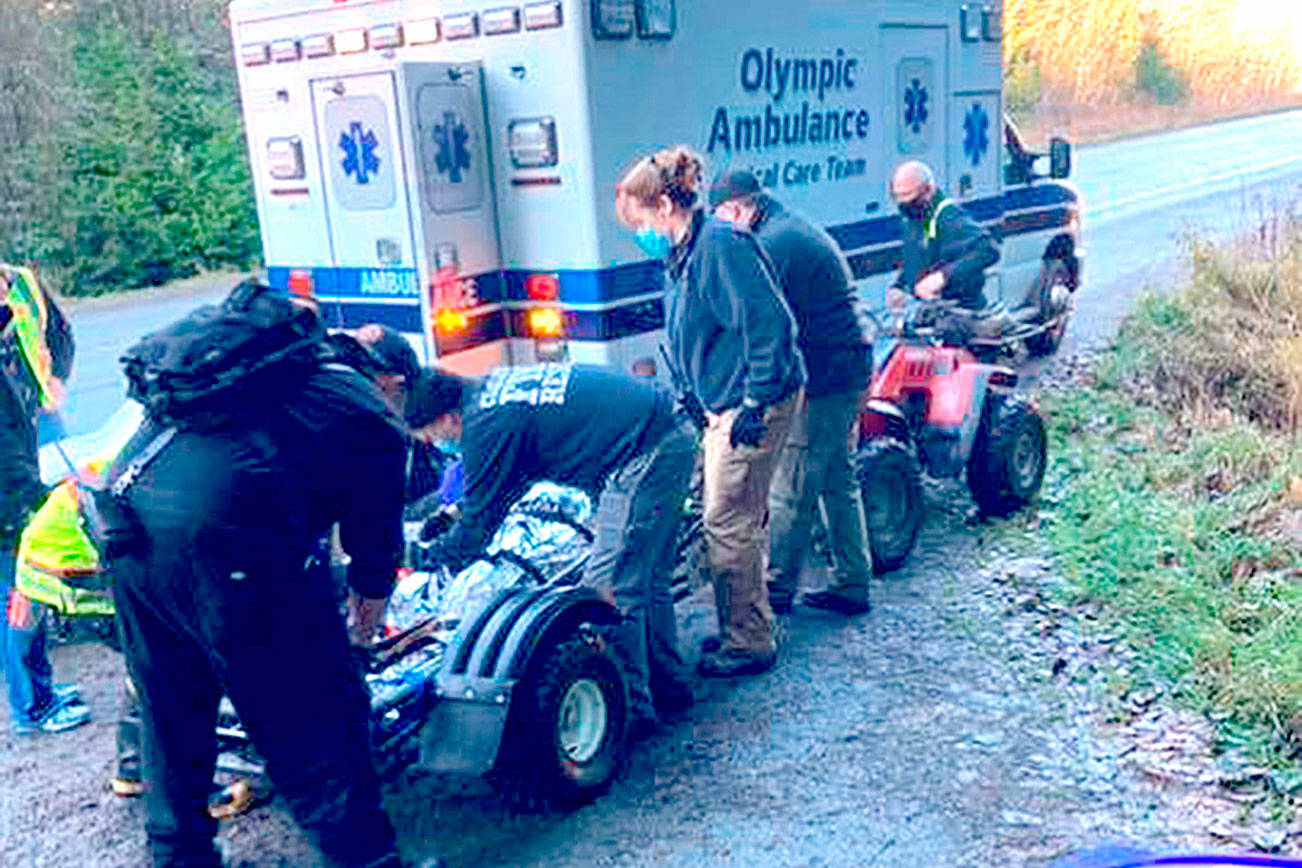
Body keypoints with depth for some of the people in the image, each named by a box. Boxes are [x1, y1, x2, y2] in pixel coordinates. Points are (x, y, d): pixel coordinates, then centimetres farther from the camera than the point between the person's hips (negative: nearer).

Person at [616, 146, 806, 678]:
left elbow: (769, 324, -23)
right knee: (739, 518, 16)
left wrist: (755, 405, -22)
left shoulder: (721, 246, -18)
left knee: (728, 522, -5)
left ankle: (749, 643, 8)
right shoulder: (679, 256, 12)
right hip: (723, 406, 10)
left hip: (757, 403, -10)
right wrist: (691, 397, 22)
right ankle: (746, 626, 29)